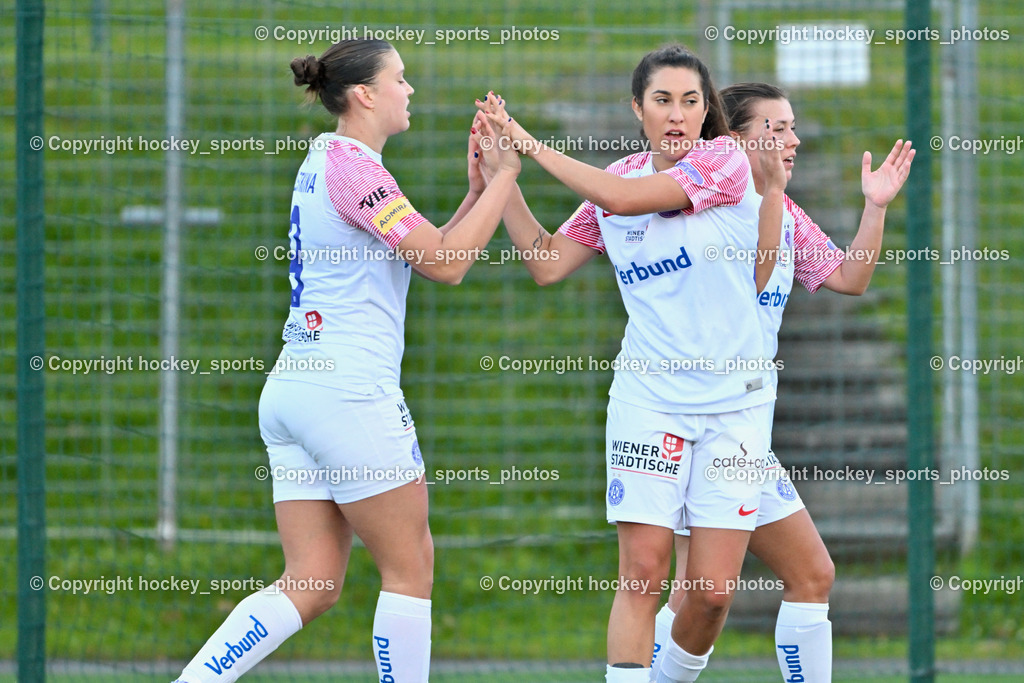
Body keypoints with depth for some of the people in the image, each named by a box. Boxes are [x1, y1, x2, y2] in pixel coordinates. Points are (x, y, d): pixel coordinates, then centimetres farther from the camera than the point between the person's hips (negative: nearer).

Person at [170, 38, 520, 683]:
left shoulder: (329, 160, 18)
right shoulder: (351, 165, -11)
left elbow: (425, 256, 22)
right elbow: (446, 265, -12)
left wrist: (476, 193, 14)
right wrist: (505, 175, -5)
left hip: (292, 389, 9)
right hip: (350, 393, -9)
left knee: (312, 584, 5)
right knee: (411, 570, 2)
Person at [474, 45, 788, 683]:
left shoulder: (726, 160, -8)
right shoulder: (618, 179, 7)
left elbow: (623, 198, -20)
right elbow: (547, 264, 11)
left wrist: (531, 144, -14)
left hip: (735, 401, -2)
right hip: (649, 396, 2)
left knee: (714, 589, -4)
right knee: (642, 574, -10)